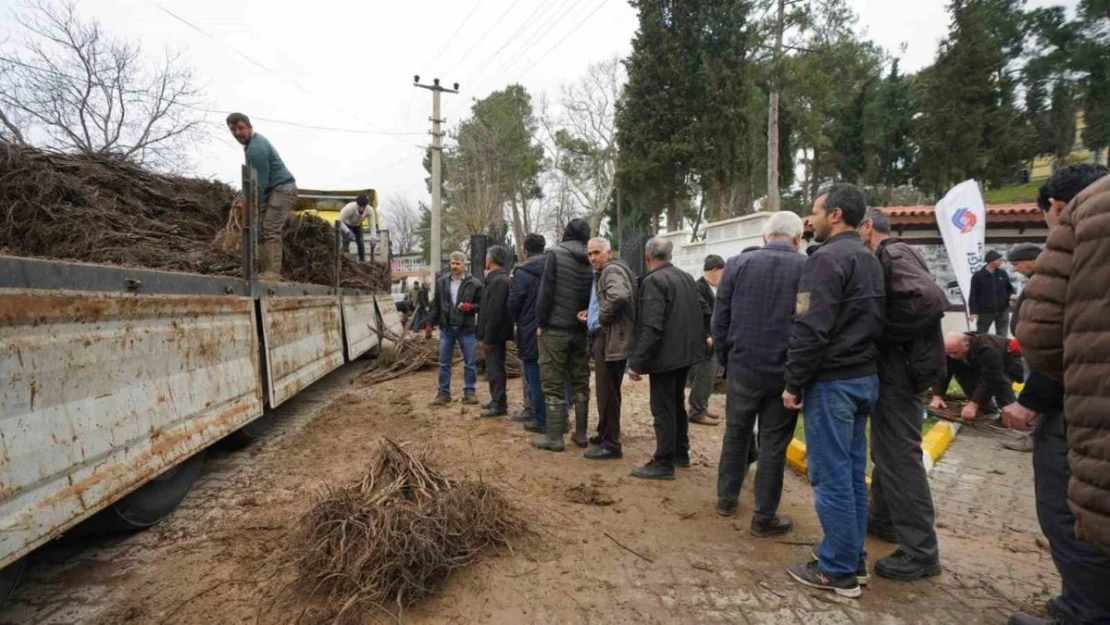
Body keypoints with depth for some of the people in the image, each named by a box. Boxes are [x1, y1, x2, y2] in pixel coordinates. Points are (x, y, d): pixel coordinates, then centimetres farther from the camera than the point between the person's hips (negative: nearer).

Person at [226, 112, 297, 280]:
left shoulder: (256, 148, -19)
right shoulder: (253, 141, 14)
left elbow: (261, 181, -19)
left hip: (282, 188, -11)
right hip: (274, 189, 11)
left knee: (271, 231, -17)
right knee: (261, 231, 7)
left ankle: (273, 273, -20)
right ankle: (264, 271, 6)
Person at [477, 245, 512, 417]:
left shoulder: (499, 280, -18)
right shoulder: (495, 279, 14)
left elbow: (495, 312, -24)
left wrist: (488, 338, -22)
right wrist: (484, 336, 17)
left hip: (495, 334, -10)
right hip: (493, 334, 10)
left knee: (495, 368, -4)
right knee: (493, 368, 16)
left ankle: (499, 404, 3)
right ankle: (497, 400, 25)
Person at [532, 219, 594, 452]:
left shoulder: (556, 254, -7)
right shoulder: (591, 261, 6)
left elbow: (546, 291, -12)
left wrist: (541, 323, -6)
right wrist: (587, 323, 10)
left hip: (555, 328, -5)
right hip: (581, 330, 5)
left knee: (553, 383, 0)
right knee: (580, 381, 12)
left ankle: (554, 436, 2)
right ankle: (581, 433, 18)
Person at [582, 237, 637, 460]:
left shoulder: (612, 269, -13)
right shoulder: (604, 272, 20)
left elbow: (619, 296, -32)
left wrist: (603, 318, -20)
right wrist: (593, 314, 13)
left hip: (611, 339, -11)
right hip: (606, 337, 11)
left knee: (607, 392, -6)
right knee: (605, 390, 18)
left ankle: (611, 444, 1)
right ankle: (605, 434, 29)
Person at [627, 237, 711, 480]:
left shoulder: (653, 281, -18)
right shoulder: (686, 277, 9)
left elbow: (651, 328, -24)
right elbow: (703, 310, 16)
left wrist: (637, 362, -22)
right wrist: (705, 334, 31)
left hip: (665, 356, -9)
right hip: (685, 351, 9)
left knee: (663, 409, -1)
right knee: (677, 403, 21)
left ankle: (664, 463, 5)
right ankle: (681, 453, 32)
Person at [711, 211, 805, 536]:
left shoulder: (737, 264, -4)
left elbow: (719, 319, -1)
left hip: (743, 367, 2)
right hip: (784, 371, -2)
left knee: (735, 434, 19)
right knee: (773, 444, 9)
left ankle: (726, 499, 32)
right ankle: (764, 517, 18)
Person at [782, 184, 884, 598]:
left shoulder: (827, 258, -15)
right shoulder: (869, 260, 16)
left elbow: (811, 329, -21)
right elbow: (874, 322, 18)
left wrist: (793, 383, -13)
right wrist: (862, 366, 18)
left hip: (832, 381, -9)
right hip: (864, 377, 10)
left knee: (831, 476, -2)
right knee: (852, 473, 15)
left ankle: (838, 571, 7)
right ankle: (854, 559, 25)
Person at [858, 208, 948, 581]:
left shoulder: (895, 255, -15)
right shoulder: (885, 258, 15)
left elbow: (930, 300, -29)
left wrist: (884, 334, -21)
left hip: (899, 370, -10)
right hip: (892, 368, 10)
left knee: (900, 456, -5)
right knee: (886, 450, 20)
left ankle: (920, 551, 4)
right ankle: (884, 519, 35)